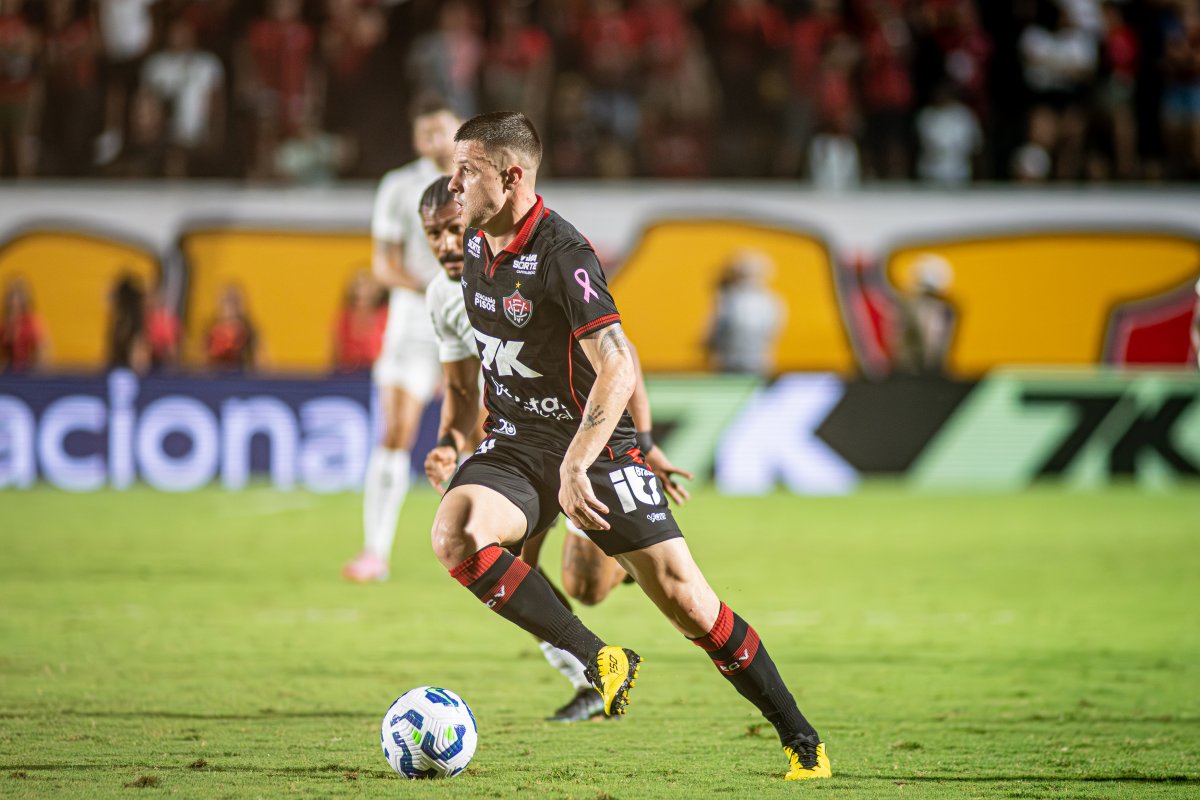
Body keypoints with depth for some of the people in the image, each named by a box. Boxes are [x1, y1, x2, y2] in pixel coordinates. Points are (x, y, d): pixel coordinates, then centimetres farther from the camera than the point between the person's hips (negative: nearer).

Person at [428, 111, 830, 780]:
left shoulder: (562, 253, -19)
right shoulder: (477, 245, 5)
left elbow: (618, 367, -27)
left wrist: (576, 463, -35)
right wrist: (466, 424, 27)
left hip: (596, 447, -6)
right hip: (514, 446, 6)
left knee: (682, 595, -9)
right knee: (454, 536, -25)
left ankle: (802, 740, 5)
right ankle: (601, 662, -15)